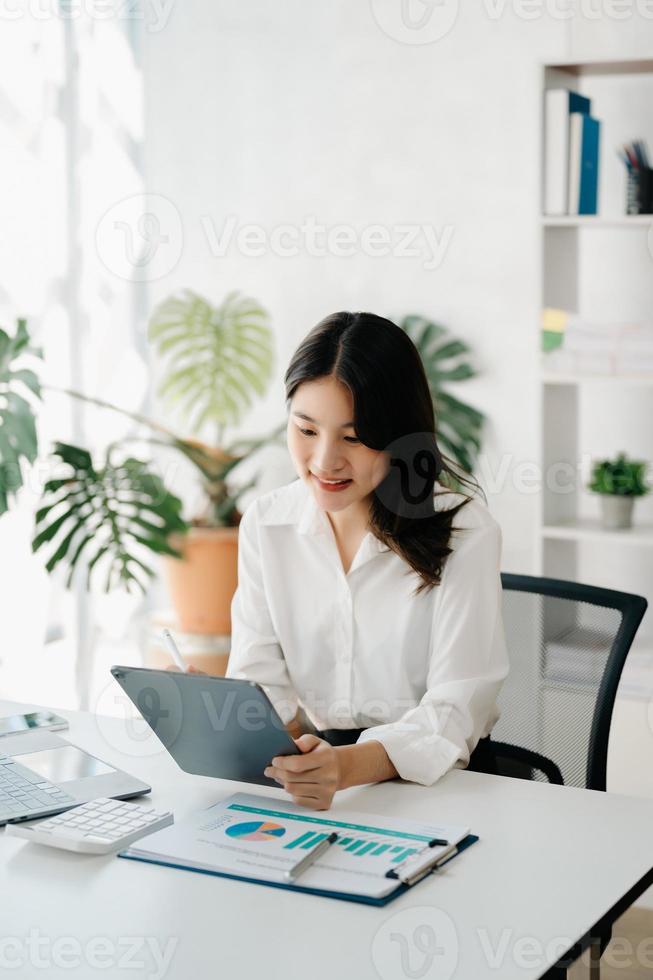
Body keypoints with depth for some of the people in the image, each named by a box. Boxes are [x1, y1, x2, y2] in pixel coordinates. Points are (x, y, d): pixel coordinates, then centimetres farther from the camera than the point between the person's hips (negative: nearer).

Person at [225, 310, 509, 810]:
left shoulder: (464, 532, -9)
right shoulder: (265, 524, 4)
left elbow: (453, 711, -14)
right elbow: (257, 678, 1)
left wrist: (351, 764, -34)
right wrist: (284, 749, -22)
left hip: (433, 779, -2)